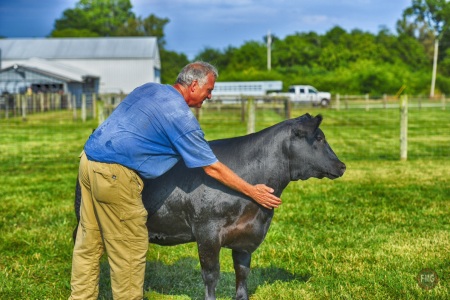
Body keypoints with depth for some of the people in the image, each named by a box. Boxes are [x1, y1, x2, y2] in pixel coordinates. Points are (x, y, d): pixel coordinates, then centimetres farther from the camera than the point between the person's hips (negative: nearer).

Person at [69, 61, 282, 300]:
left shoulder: (148, 88, 14)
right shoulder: (181, 116, -10)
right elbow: (212, 168, -5)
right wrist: (254, 192, 3)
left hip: (89, 158, 9)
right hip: (113, 175, -9)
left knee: (88, 244, 16)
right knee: (130, 250, 4)